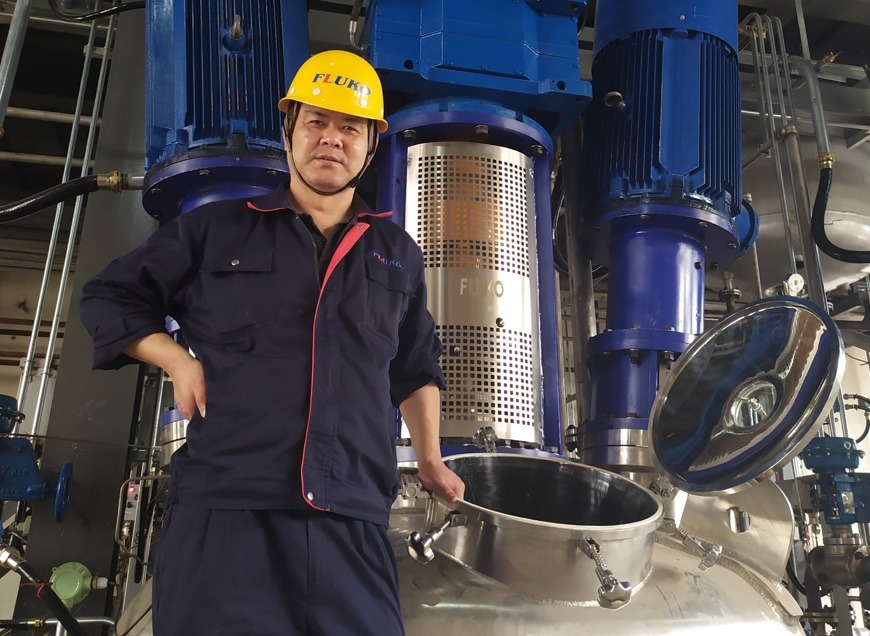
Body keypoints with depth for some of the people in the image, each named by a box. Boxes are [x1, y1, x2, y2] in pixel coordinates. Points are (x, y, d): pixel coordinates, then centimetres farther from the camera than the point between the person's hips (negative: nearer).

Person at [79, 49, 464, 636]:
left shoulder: (398, 255, 18)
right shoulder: (216, 230, 11)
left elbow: (415, 367, 29)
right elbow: (110, 296, 18)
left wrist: (429, 456, 22)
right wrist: (179, 360, 4)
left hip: (355, 524, 2)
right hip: (224, 510, -1)